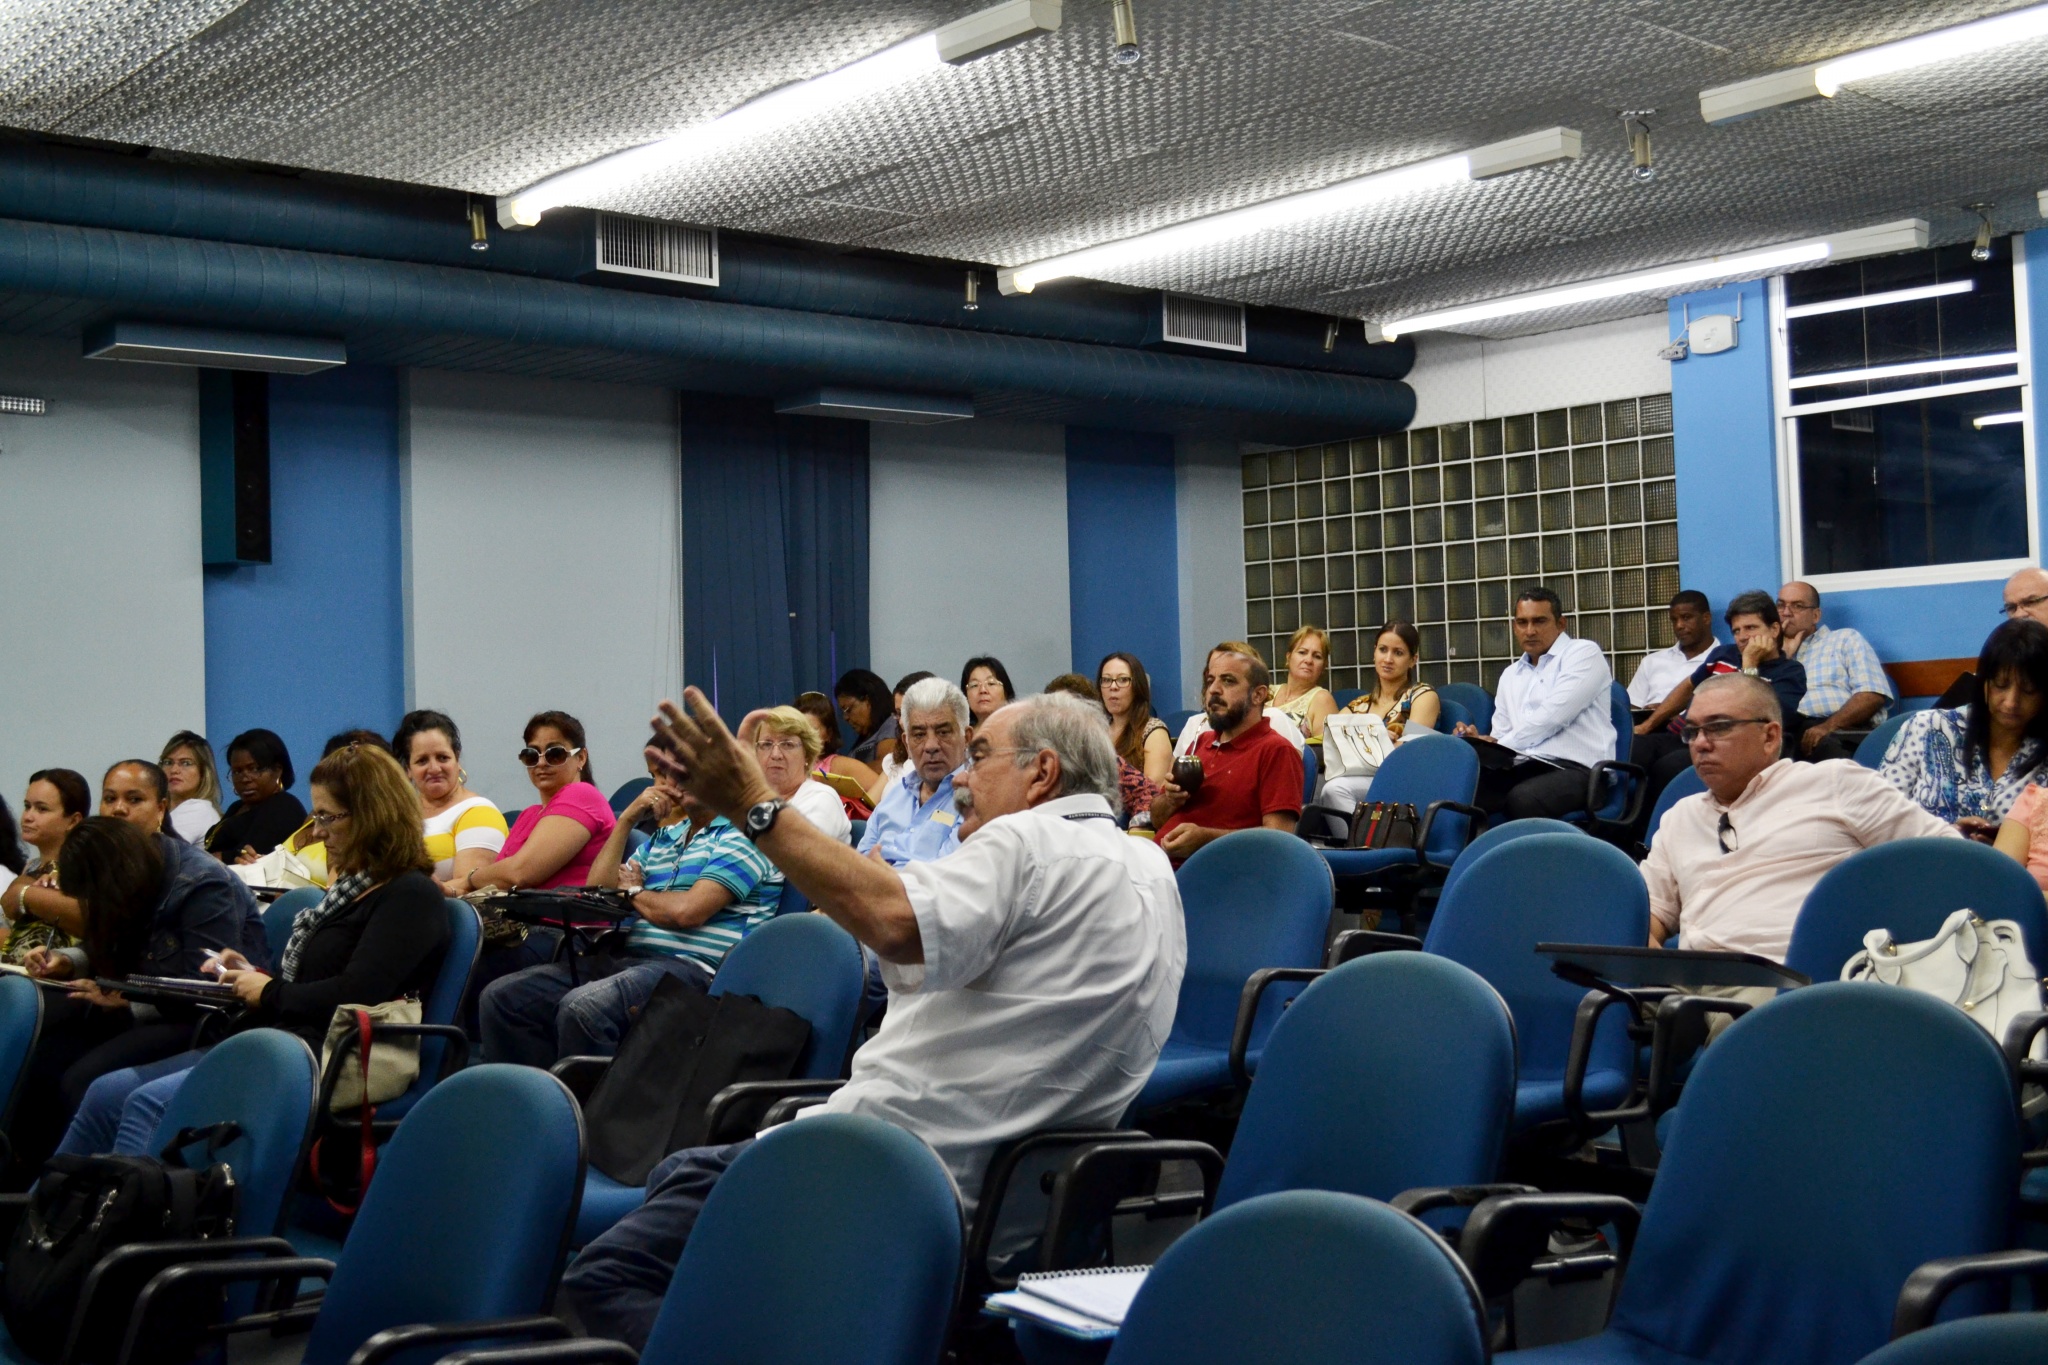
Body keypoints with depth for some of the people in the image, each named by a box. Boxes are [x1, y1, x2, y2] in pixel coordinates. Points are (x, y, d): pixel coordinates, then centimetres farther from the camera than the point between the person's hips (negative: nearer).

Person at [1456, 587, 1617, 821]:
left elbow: (1553, 716, -11)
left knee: (1522, 798, -38)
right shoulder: (1510, 675, 23)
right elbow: (1502, 737, 19)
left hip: (1576, 769, -6)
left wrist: (1500, 744, -4)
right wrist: (1480, 742, -4)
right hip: (1524, 768, 6)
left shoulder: (1583, 653, 2)